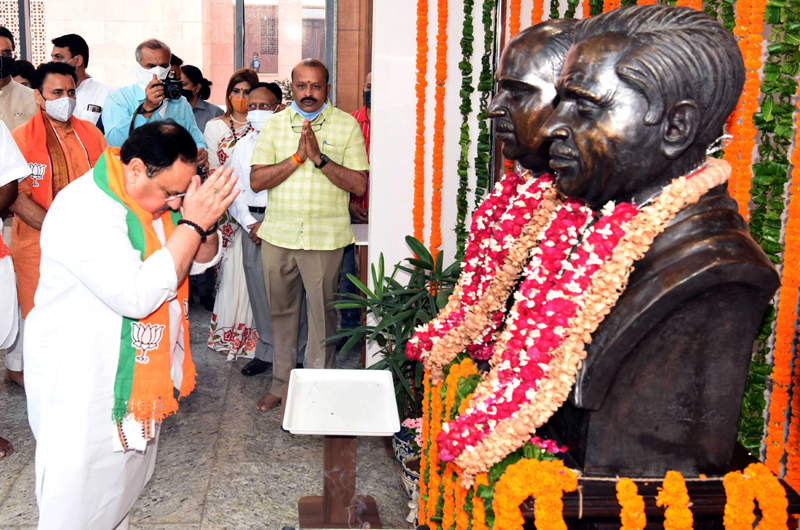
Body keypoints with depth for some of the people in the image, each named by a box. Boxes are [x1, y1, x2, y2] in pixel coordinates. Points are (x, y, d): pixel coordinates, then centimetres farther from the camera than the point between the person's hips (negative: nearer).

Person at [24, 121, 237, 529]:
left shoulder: (153, 194, 1)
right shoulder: (84, 212, -27)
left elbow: (201, 261, 7)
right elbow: (137, 295, -36)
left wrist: (205, 223, -15)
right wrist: (192, 224, -32)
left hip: (138, 368, 9)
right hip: (80, 377, -8)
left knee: (128, 465, 24)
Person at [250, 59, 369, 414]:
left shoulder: (346, 125, 0)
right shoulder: (274, 124, 7)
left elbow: (359, 185, -6)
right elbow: (256, 181, -2)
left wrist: (320, 158, -17)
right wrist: (297, 157, -14)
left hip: (325, 237, -3)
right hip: (278, 235, 3)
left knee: (323, 315, 3)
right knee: (281, 311, 13)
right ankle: (282, 382, 28)